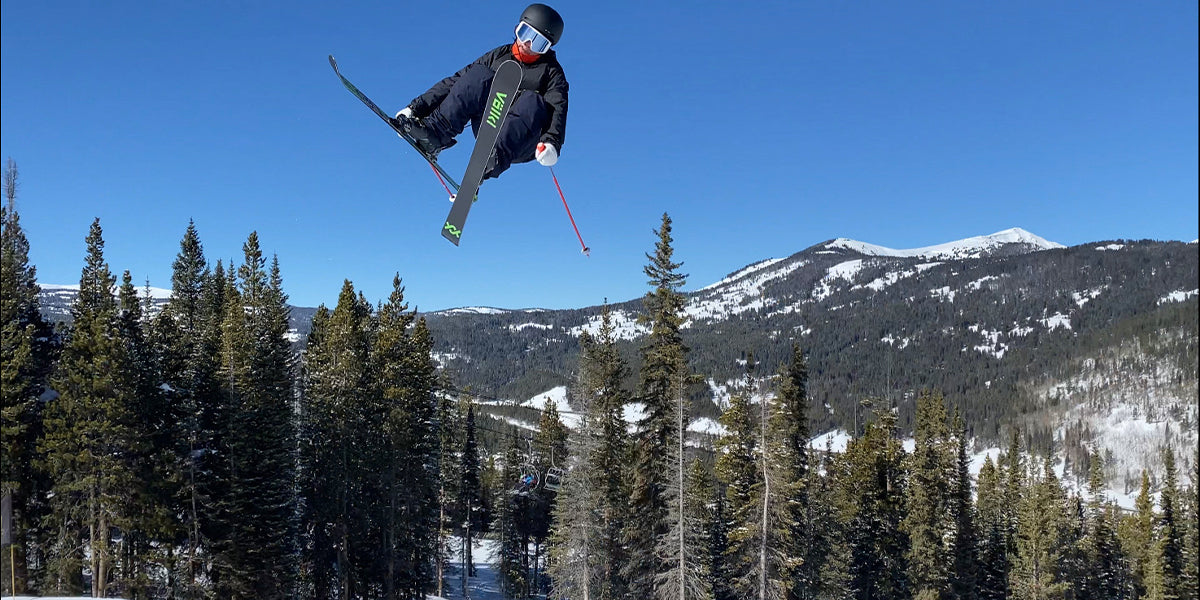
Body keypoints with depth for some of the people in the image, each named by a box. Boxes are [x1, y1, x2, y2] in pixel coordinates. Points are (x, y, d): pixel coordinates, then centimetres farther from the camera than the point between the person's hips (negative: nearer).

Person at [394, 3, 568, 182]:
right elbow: (455, 82, 12)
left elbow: (558, 109, -12)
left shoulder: (552, 72, 7)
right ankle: (435, 132, -34)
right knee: (479, 74, -17)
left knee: (532, 101, -31)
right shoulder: (499, 55, 15)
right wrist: (416, 108, 1)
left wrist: (552, 144, -33)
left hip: (520, 144, -2)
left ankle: (493, 160, -51)